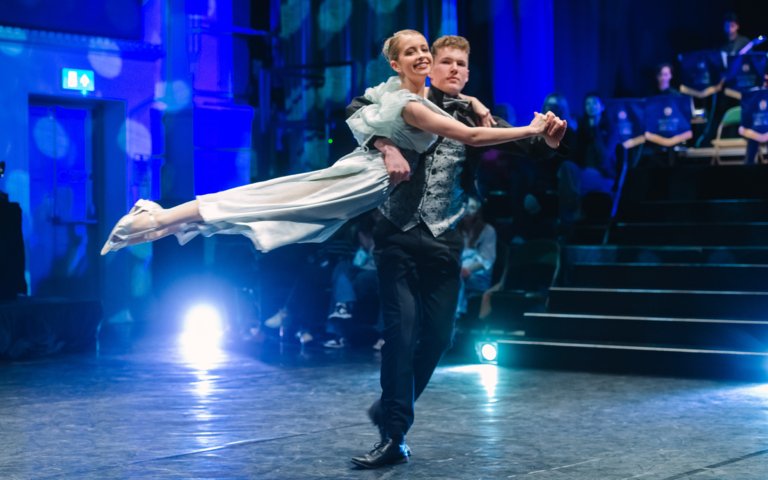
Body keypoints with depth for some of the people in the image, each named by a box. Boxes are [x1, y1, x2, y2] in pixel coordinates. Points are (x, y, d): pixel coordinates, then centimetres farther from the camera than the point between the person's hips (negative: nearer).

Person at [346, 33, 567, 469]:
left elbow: (514, 141, -3)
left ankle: (391, 410, 27)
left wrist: (547, 140, -24)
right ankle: (394, 436, 2)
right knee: (402, 331, -6)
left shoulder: (474, 116, 8)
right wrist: (388, 146, -30)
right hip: (400, 234, -3)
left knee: (438, 335, 6)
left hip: (444, 241, 4)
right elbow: (359, 109, -15)